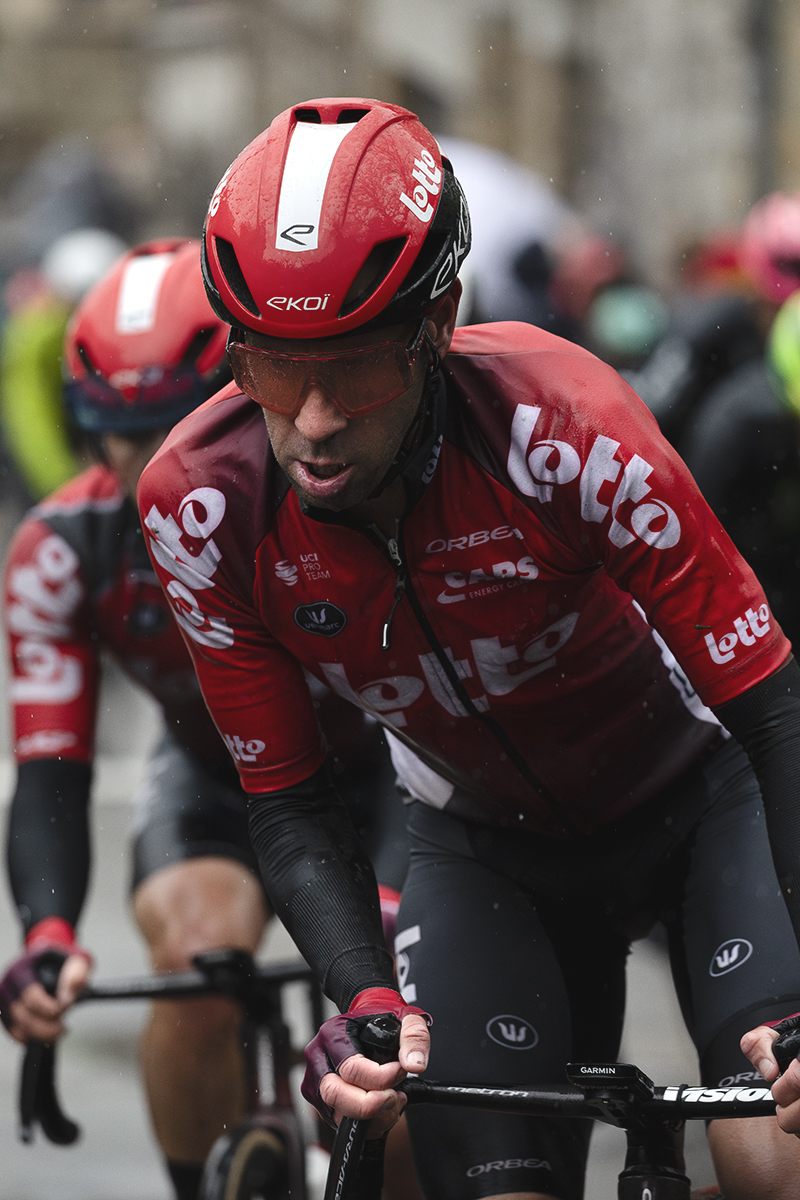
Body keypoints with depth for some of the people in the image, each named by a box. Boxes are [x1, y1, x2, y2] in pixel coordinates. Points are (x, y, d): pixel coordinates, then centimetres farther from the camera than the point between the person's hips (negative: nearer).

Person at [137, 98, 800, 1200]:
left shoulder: (563, 427, -33)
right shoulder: (198, 505, -24)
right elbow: (289, 806, -13)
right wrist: (367, 1002, -31)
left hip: (696, 795, -2)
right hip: (489, 848, 3)